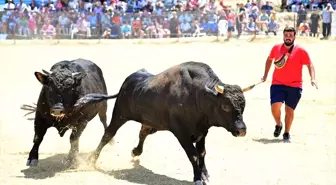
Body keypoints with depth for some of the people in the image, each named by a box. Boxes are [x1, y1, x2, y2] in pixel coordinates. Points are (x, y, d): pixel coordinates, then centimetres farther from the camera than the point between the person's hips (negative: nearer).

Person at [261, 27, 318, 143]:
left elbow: (309, 64, -4)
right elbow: (269, 59, 22)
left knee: (289, 110, 3)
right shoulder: (276, 48, 3)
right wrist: (265, 75, 22)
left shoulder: (300, 51, -6)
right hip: (277, 84, 2)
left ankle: (287, 134, 21)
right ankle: (278, 125, 17)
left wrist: (312, 78, -17)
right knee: (275, 107, -14)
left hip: (294, 86, -1)